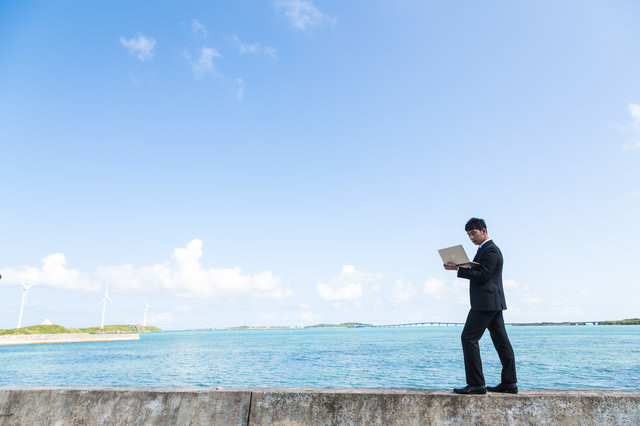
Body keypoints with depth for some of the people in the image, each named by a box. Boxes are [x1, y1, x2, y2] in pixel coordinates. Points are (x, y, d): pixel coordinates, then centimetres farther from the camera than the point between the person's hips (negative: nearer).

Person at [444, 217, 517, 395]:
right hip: (493, 302, 11)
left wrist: (458, 269, -21)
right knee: (501, 341, 10)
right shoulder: (487, 249, 20)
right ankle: (509, 383, 16)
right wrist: (459, 266, 7)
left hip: (485, 303, -11)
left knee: (469, 338, -10)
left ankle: (476, 383, -8)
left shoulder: (491, 250, -12)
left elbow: (482, 275, -20)